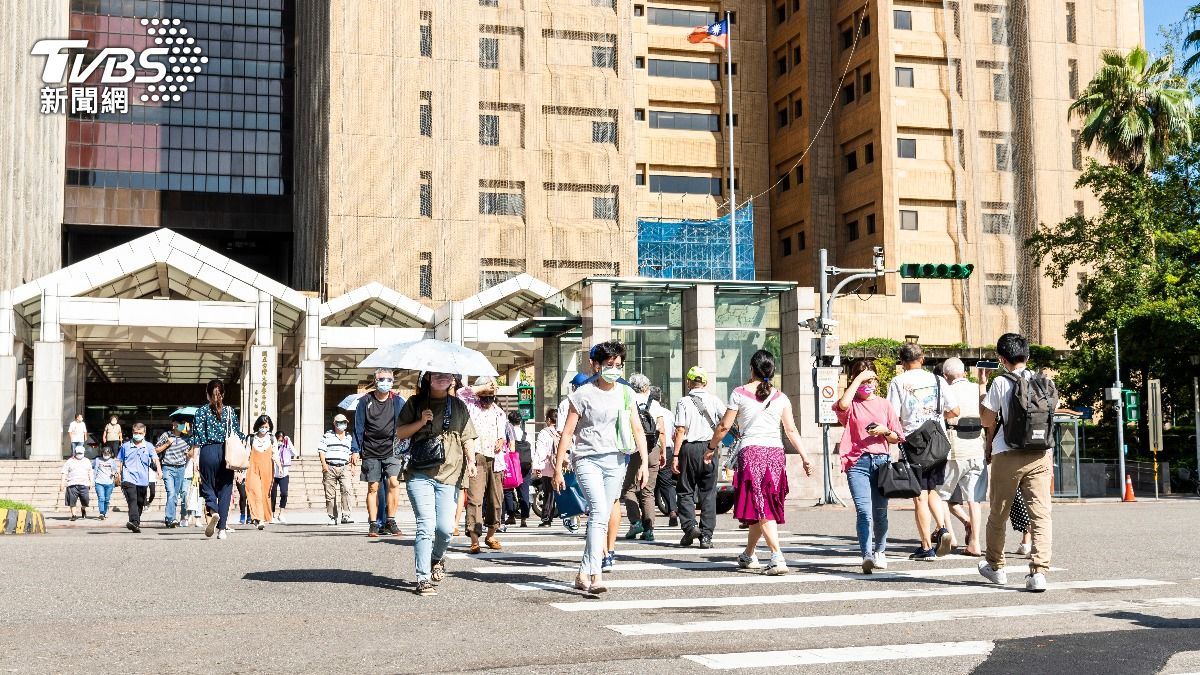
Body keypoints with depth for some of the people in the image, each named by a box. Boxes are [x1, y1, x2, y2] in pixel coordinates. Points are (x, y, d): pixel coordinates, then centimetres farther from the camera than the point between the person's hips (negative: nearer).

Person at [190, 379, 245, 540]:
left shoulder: (201, 412, 0)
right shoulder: (230, 412, 6)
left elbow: (197, 437, -4)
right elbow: (238, 435, 7)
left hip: (208, 452, -2)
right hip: (227, 454, 2)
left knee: (208, 486, 11)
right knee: (225, 490, 6)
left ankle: (212, 512, -20)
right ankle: (222, 529, 4)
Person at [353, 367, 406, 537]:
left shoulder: (397, 401, 6)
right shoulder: (365, 401, 5)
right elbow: (358, 427, 7)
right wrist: (355, 450, 3)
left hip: (391, 450, 0)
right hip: (370, 452, 0)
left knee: (393, 482, -15)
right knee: (373, 487, 2)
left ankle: (390, 522, -4)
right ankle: (373, 524, 9)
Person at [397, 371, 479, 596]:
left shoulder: (458, 406, 14)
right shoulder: (415, 403, 9)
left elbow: (468, 438, 14)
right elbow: (400, 433, 7)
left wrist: (471, 461, -3)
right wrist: (421, 421, -8)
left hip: (450, 475, 2)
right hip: (420, 474, -2)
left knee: (445, 527, -6)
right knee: (426, 526, -12)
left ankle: (437, 558, 27)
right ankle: (423, 579, -7)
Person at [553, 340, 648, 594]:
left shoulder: (626, 393, 11)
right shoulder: (583, 394, -1)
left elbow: (637, 430, 10)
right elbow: (567, 433, 0)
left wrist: (644, 462, 0)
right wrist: (558, 468, -3)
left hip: (616, 461, 4)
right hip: (587, 459, -4)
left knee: (601, 517, 7)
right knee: (599, 511, -22)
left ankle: (583, 574, 19)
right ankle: (595, 575, -27)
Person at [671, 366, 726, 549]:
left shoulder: (683, 402, -4)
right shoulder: (714, 400, 4)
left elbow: (680, 431, -9)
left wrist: (675, 456, -8)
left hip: (689, 448, -2)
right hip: (709, 448, 2)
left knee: (685, 490, 10)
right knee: (708, 492, 7)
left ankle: (690, 525, -7)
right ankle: (706, 535, 5)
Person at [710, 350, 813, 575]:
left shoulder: (740, 393, 0)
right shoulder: (781, 397, 9)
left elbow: (724, 426, 1)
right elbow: (791, 430, 6)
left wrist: (711, 448, 14)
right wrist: (804, 457, 10)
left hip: (750, 451, -4)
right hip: (775, 453, 4)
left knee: (760, 508, -6)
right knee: (763, 507, 15)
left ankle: (777, 557, -20)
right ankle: (748, 555, 29)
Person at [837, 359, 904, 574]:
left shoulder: (884, 404, 16)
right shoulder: (852, 404, 8)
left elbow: (897, 438, 16)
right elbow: (842, 405, -19)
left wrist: (885, 431, -6)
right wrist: (858, 378, -10)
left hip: (881, 461, 3)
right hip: (857, 462, -3)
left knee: (880, 512, 8)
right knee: (864, 511, -15)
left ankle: (880, 551, 27)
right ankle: (867, 556, -21)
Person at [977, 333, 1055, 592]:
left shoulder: (1000, 383, -7)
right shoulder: (1046, 382, 6)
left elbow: (986, 419, -2)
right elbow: (1052, 415, 15)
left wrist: (982, 386, 7)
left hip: (1008, 456, -3)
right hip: (1041, 456, 3)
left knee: (998, 514, 14)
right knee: (1041, 514, -2)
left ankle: (995, 566, 28)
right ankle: (1039, 572, -12)